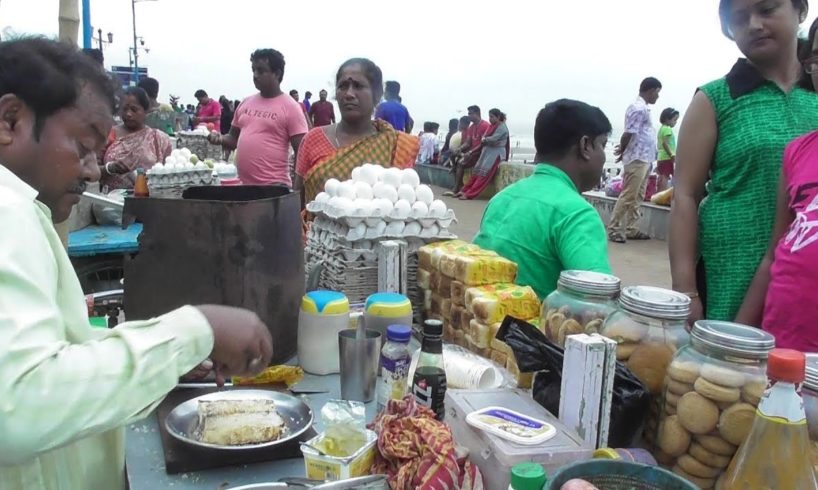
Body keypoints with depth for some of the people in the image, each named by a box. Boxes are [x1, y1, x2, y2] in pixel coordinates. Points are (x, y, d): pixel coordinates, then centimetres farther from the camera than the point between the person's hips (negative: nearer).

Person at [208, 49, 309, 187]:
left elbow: (301, 152, -9)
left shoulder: (290, 107, -6)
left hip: (274, 186, -6)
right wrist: (220, 139, -1)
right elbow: (234, 139, 21)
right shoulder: (245, 103, 12)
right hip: (242, 184, 6)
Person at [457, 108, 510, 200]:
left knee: (484, 173, -16)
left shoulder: (502, 127, -9)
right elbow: (484, 138, 14)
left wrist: (484, 140, -2)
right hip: (487, 151, 8)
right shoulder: (492, 126, 17)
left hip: (496, 153, -8)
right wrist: (484, 140, -7)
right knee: (476, 171, -1)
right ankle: (465, 190, -2)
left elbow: (493, 139, -18)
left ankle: (470, 194, -21)